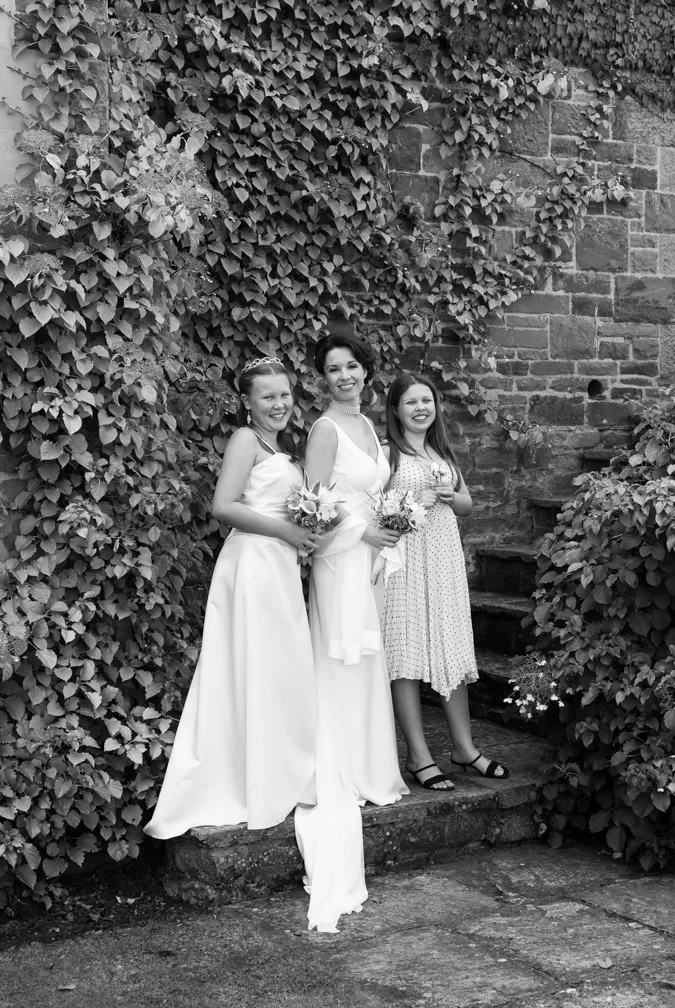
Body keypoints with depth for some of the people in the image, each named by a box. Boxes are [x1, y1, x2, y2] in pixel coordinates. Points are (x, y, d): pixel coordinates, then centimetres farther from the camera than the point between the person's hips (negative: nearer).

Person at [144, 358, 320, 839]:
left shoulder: (284, 444, 18)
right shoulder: (246, 439, -8)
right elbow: (224, 506, -17)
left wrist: (304, 530, 6)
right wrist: (285, 530, -16)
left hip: (281, 565, 9)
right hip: (253, 561, -9)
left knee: (283, 671, 11)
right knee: (256, 672, -2)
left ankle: (282, 778, 19)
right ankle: (255, 791, 7)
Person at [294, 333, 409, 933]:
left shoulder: (367, 424, 13)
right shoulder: (326, 428, -12)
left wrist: (391, 518, 6)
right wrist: (365, 529, -13)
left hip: (371, 557, 8)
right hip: (341, 560, -8)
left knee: (367, 671, 13)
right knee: (342, 675, -2)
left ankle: (368, 773, 23)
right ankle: (346, 781, 7)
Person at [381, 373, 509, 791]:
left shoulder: (443, 453, 16)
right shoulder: (387, 453, -4)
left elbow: (467, 503, 21)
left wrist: (450, 496, 0)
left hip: (445, 556, 6)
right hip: (403, 557, -6)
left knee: (453, 650, 8)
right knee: (407, 652, -4)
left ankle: (464, 747, 18)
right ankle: (419, 755, 2)